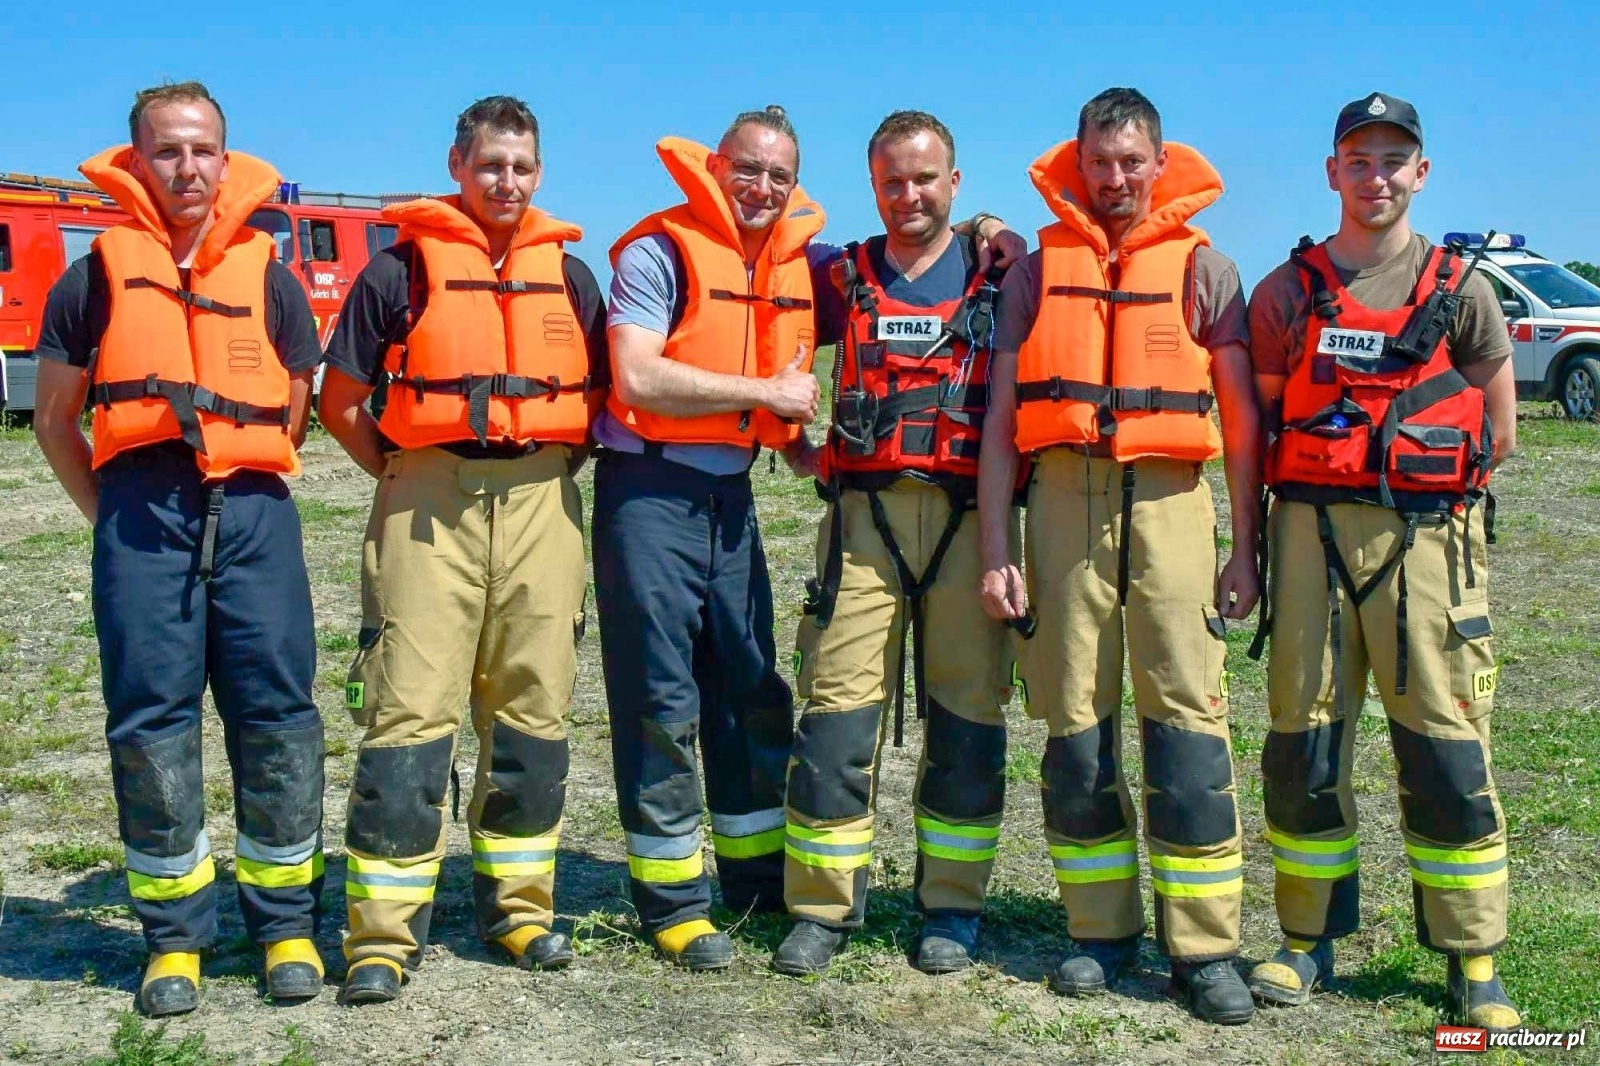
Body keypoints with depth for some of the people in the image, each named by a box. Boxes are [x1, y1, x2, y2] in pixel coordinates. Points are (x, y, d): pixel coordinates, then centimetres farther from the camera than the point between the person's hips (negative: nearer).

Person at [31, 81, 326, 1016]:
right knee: (150, 721, 1)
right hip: (141, 515, 0)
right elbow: (55, 417, 14)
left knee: (276, 714, 1)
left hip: (252, 513, 1)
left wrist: (248, 496, 11)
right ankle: (174, 939, 13)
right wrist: (110, 513, 7)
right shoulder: (97, 277, 9)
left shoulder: (268, 277, 11)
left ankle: (287, 927, 13)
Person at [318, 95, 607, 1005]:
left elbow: (601, 391, 19)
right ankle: (384, 934, -1)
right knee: (410, 712, -6)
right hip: (428, 503, -3)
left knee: (533, 709, 7)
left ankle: (519, 903, 21)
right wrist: (400, 473, 0)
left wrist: (560, 464, 8)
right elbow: (342, 400, 6)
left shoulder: (569, 274, 13)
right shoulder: (401, 269, 3)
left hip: (541, 504, 3)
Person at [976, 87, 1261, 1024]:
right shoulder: (1040, 271, 13)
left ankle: (1205, 946, 1)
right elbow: (1003, 419, 10)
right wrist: (996, 552, 2)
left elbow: (1241, 419, 8)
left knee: (1188, 719, -6)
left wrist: (1246, 551, 1)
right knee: (1073, 722, 3)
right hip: (1064, 499, 2)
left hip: (1169, 500, -1)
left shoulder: (1203, 268, 10)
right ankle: (1102, 930, 15)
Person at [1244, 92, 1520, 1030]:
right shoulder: (1287, 292, 8)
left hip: (1427, 538, -1)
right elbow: (1260, 425, 9)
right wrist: (1251, 547, 5)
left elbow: (1498, 435, 10)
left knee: (1445, 747, -1)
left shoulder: (1460, 291, 6)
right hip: (1310, 531, 1)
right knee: (1304, 740, 4)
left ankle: (1475, 960, 10)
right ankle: (1310, 937, 17)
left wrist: (1418, 491, 8)